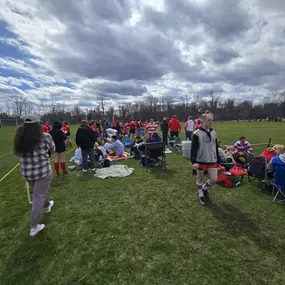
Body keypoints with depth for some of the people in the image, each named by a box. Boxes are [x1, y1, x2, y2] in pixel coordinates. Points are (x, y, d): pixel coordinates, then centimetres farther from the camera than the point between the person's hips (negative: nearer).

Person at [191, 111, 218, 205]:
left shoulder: (213, 133, 6)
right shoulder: (197, 133, -12)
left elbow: (216, 147, 14)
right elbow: (193, 148, -15)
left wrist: (217, 160, 15)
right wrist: (194, 161, -24)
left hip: (212, 160, 5)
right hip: (201, 160, -4)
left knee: (214, 179, 2)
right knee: (200, 179, 10)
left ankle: (204, 188, 34)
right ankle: (201, 195, 33)